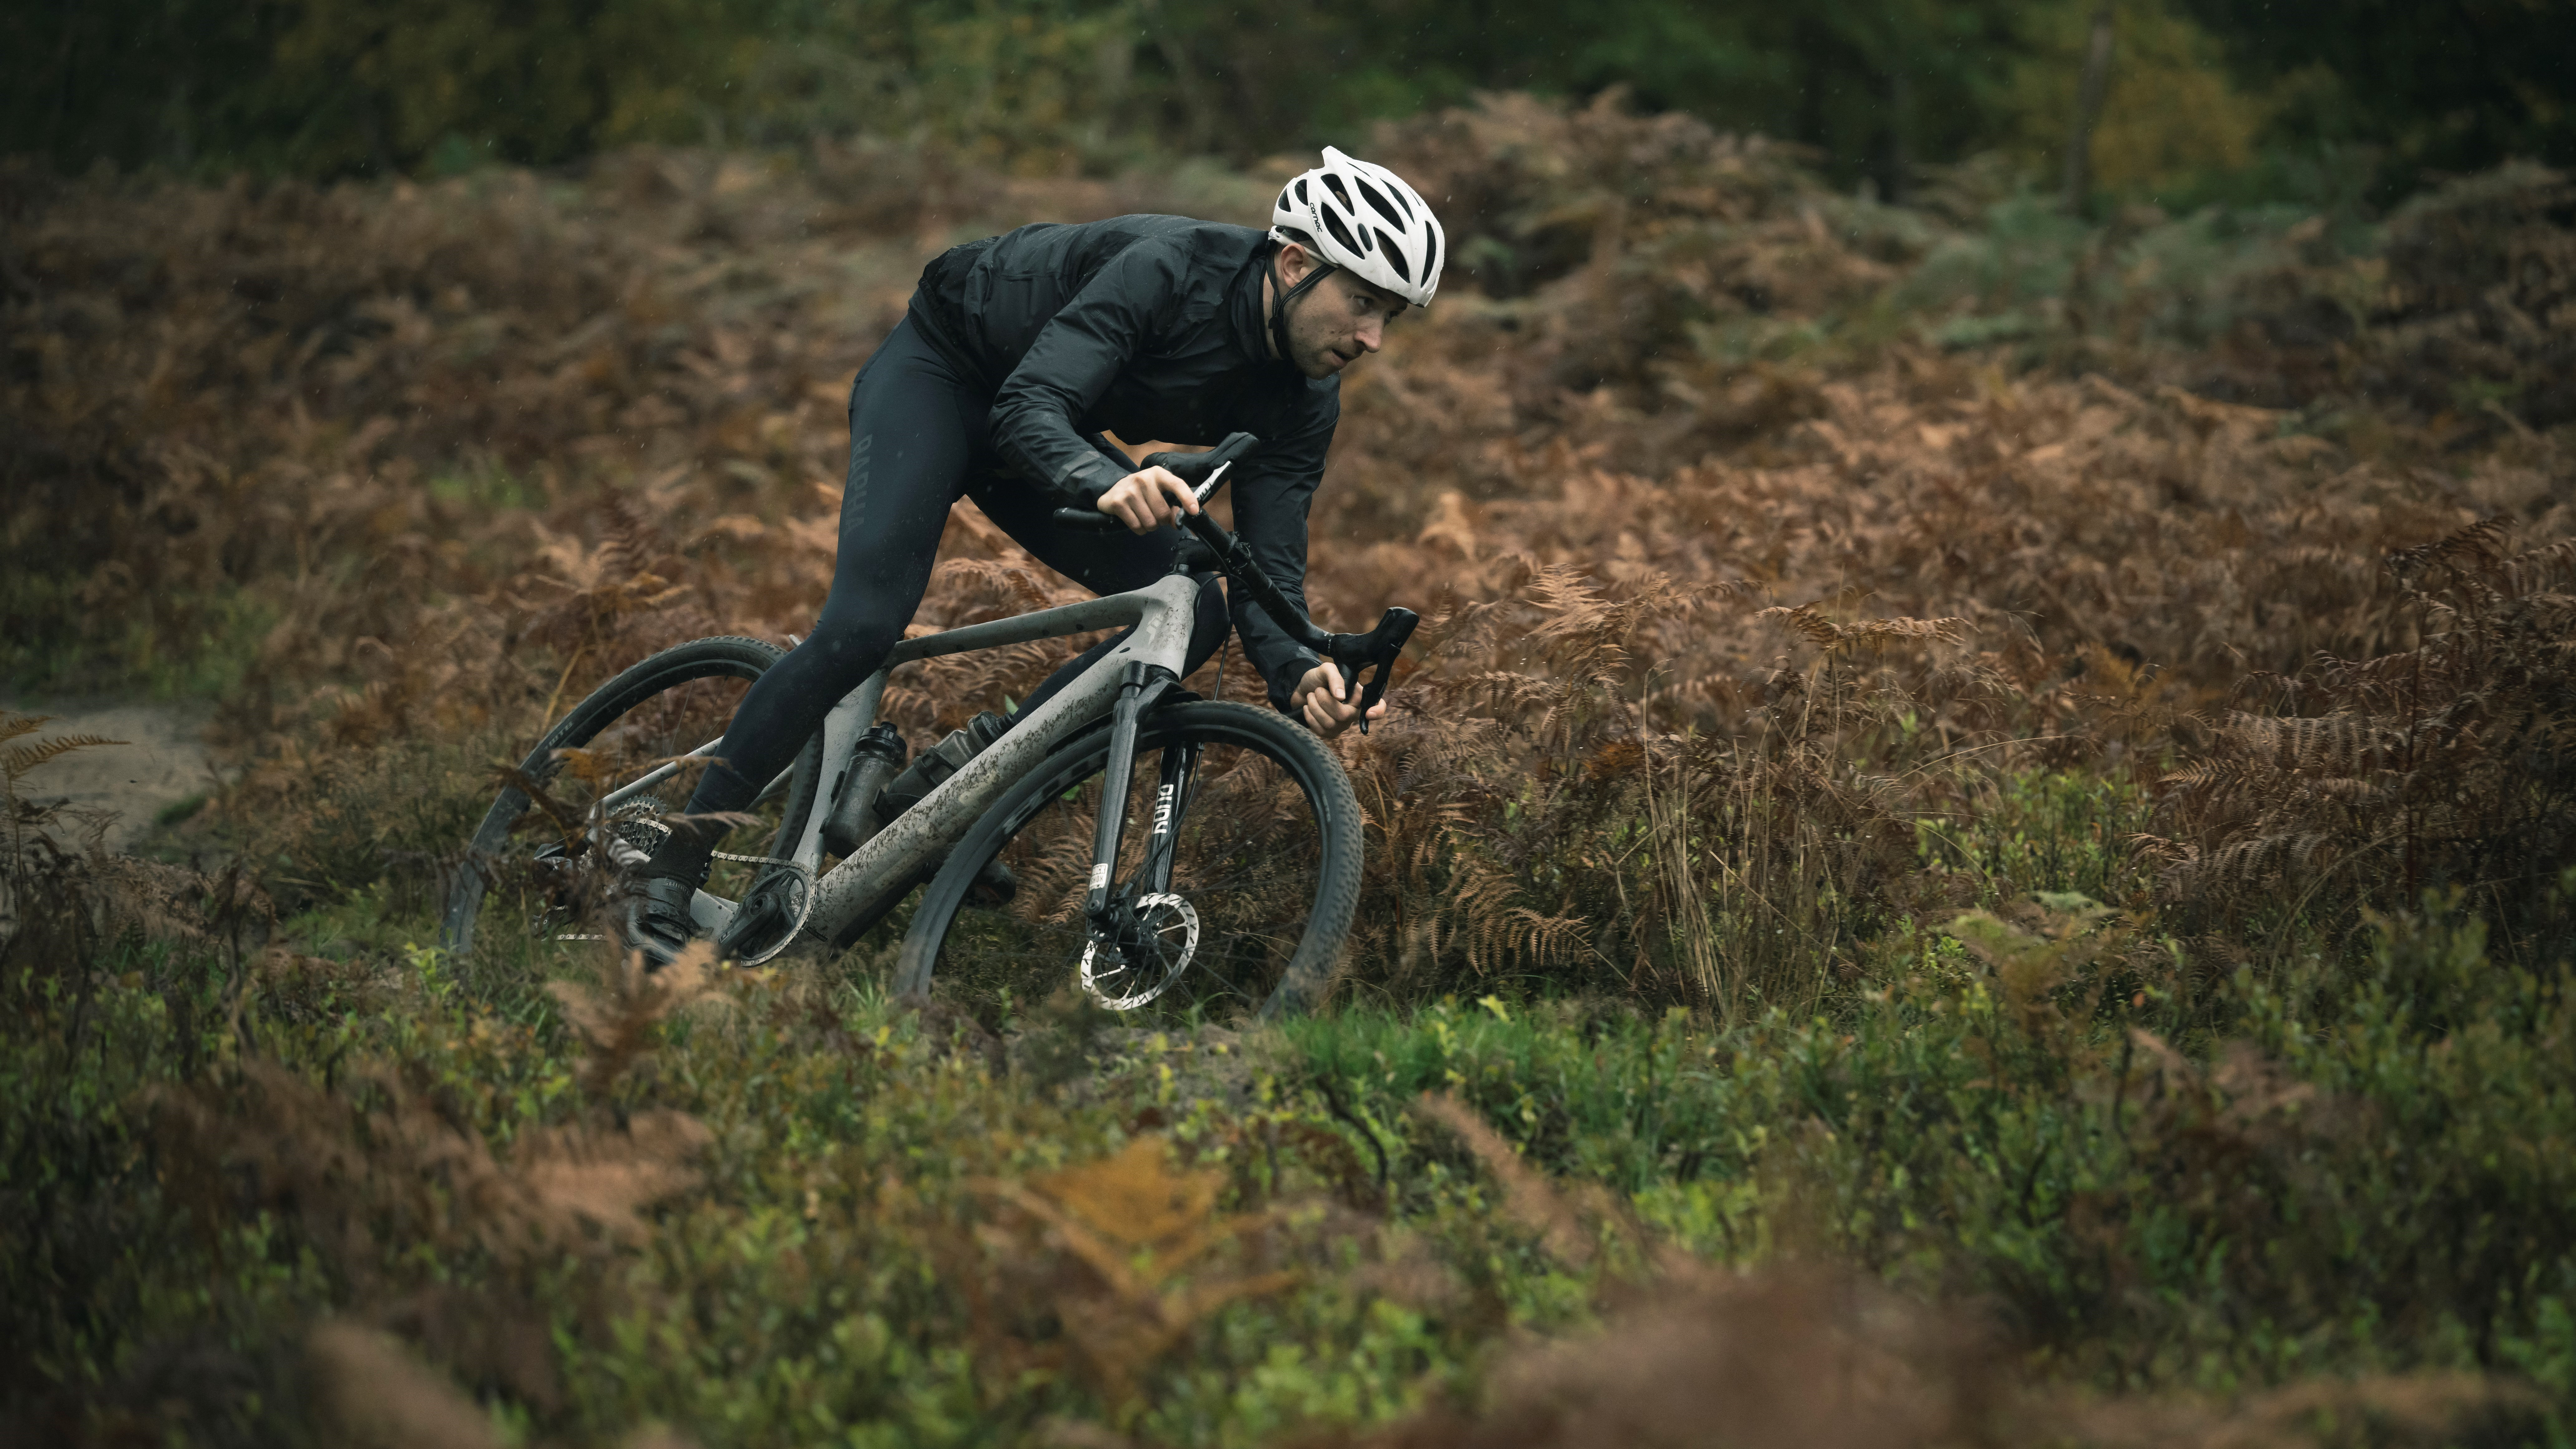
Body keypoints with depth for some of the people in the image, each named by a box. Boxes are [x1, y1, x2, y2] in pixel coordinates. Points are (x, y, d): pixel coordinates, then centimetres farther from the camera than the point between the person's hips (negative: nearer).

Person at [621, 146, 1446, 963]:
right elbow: (1028, 410, -40)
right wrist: (1110, 483, -61)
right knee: (866, 623, -25)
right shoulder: (1169, 268, -33)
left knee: (1191, 615, -12)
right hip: (937, 372, -7)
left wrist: (1298, 676, -38)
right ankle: (672, 869, -13)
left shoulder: (1305, 400, -14)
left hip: (1045, 426, 7)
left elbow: (1268, 569, -16)